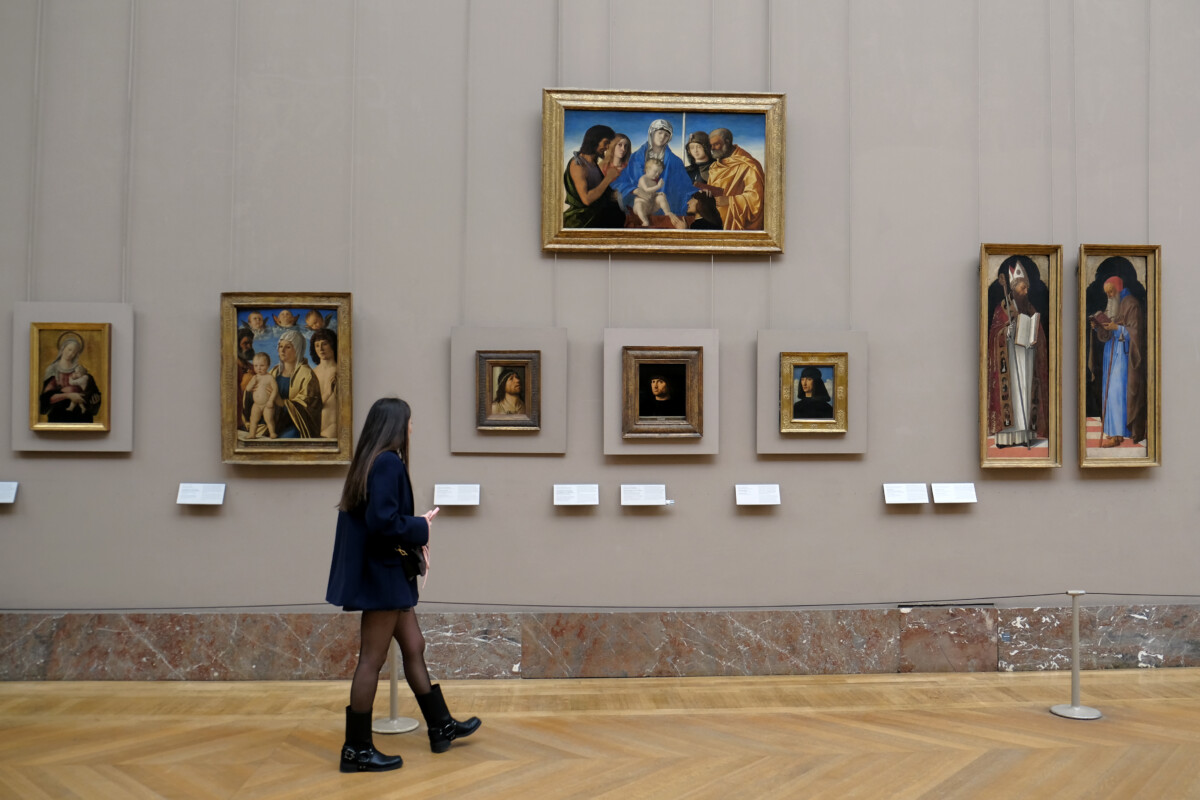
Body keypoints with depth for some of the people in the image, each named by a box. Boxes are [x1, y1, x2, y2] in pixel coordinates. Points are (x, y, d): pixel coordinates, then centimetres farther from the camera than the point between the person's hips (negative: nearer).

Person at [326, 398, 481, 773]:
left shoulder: (373, 461, 11)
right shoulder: (388, 462, -18)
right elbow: (383, 521, -26)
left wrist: (411, 538, 6)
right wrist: (421, 528, -11)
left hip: (384, 573, 10)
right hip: (381, 574, -10)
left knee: (414, 647, 16)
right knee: (372, 660, 0)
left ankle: (441, 727, 28)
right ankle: (356, 750, 12)